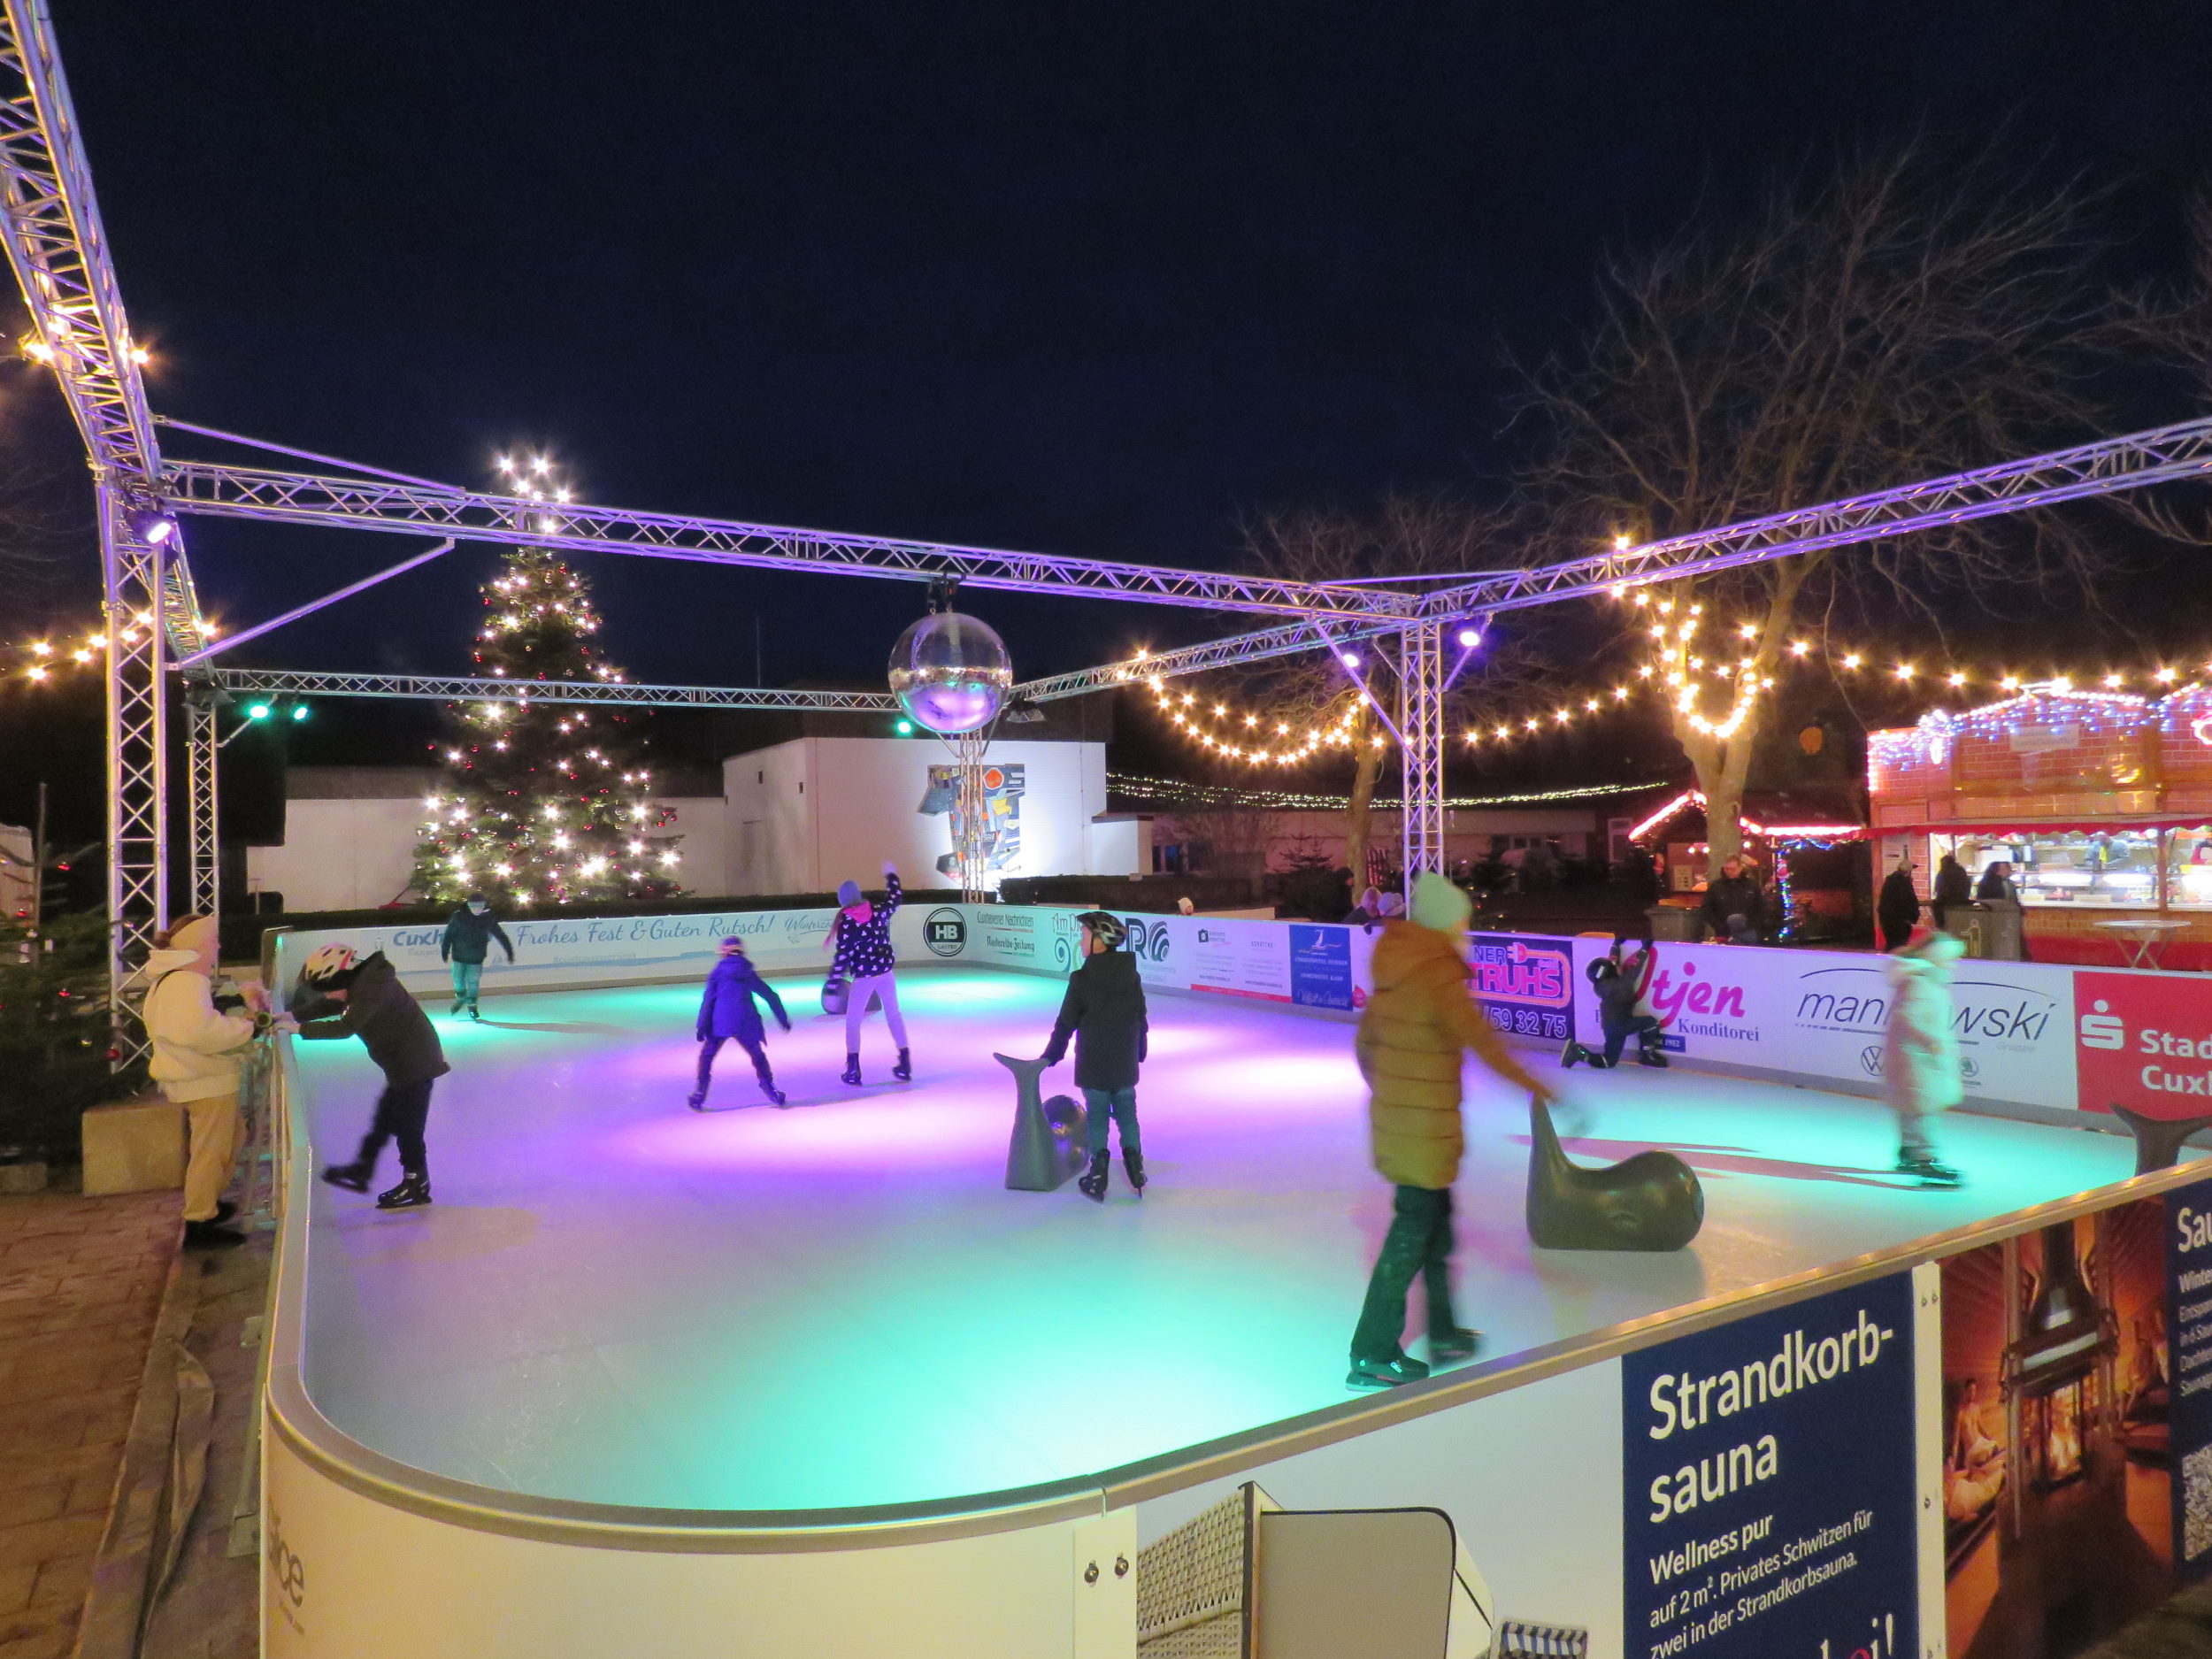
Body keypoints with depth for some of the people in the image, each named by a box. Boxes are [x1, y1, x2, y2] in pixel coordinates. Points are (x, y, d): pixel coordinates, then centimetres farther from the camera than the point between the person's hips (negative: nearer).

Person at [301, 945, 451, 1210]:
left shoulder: (372, 988, -25)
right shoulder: (360, 984, 6)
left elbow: (346, 1027, -32)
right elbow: (329, 1007, 16)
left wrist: (300, 1028, -28)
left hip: (415, 1063, -10)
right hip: (403, 1062, 10)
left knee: (406, 1125, 0)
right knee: (384, 1119, 22)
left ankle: (416, 1187, 12)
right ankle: (361, 1170, 36)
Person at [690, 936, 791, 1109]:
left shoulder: (718, 972, 6)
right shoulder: (749, 973, 13)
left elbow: (708, 1000, 0)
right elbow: (771, 996, 15)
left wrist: (702, 1027, 0)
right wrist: (783, 1018, 22)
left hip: (720, 1022, -2)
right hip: (746, 1022, 2)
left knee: (707, 1055, 12)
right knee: (757, 1055, 19)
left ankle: (699, 1097, 6)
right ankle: (771, 1091, 12)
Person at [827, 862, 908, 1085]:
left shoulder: (845, 924, -13)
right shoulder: (878, 912, -4)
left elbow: (842, 956, -14)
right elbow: (894, 899, 15)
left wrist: (834, 981, -6)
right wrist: (891, 875, 31)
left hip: (863, 977, -4)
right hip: (886, 972, 4)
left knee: (852, 1021, 9)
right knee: (894, 1014, 17)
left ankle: (853, 1069, 5)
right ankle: (905, 1065, 17)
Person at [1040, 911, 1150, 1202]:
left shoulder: (1082, 979, -15)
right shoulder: (1131, 975, -2)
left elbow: (1065, 1024, -9)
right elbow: (1141, 1020, 6)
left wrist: (1051, 1056, 3)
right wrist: (1140, 1053, 19)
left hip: (1092, 1064, -3)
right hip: (1126, 1063, 3)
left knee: (1096, 1117, 7)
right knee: (1127, 1114, 14)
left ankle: (1098, 1179, 11)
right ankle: (1136, 1175, 15)